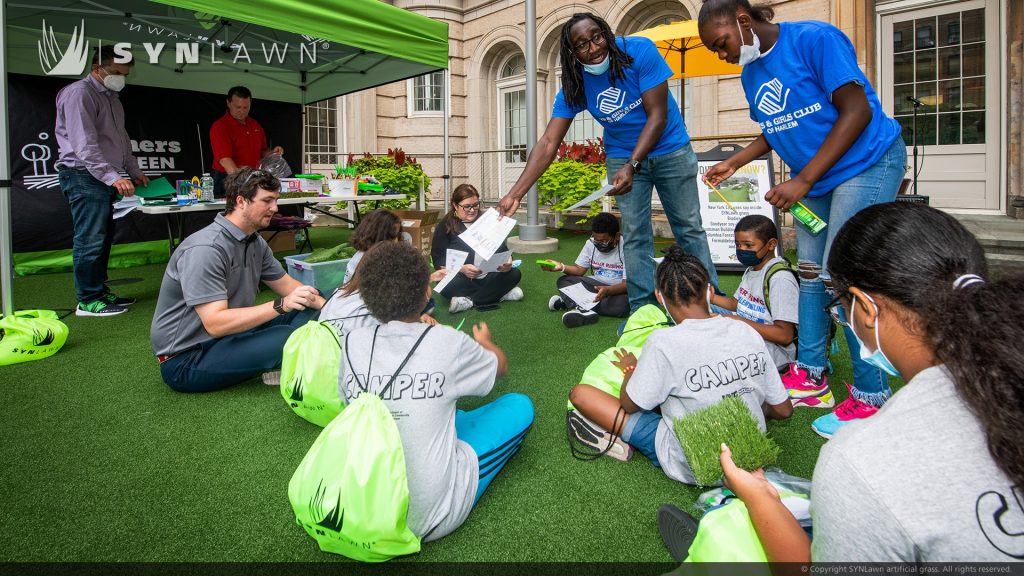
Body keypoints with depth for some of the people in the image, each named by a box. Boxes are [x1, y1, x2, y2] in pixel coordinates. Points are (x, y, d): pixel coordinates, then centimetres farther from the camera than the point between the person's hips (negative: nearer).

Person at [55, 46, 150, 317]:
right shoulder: (79, 93, -10)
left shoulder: (112, 97, 20)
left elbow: (122, 139, 30)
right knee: (90, 240, -9)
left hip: (106, 179, 10)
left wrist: (134, 171, 23)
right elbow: (85, 145, -20)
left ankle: (100, 291, 19)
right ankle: (87, 300, -3)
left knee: (103, 239, 11)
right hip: (84, 176, -10)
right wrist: (113, 177, -27)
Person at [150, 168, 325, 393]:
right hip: (186, 360, -9)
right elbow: (215, 323, -30)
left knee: (305, 311, 1)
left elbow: (286, 284, 12)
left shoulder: (255, 242, 5)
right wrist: (281, 305, -37)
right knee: (288, 337, -30)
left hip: (228, 335, 10)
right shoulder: (206, 249, -24)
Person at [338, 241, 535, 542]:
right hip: (430, 518, -4)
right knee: (520, 405, 10)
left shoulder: (352, 344, -7)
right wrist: (484, 342, 33)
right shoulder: (446, 342, -15)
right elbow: (500, 366, 8)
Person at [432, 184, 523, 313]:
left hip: (489, 277, 3)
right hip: (463, 279, -3)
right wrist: (461, 269, -26)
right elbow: (438, 260, -6)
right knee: (447, 286, -34)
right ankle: (501, 293, -21)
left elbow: (502, 248, 10)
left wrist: (507, 262, -15)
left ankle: (469, 301, -24)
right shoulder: (444, 227, 3)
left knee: (515, 274, -21)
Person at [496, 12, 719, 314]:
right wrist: (515, 194, -29)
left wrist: (631, 166, -34)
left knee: (689, 227, 5)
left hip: (670, 151, -2)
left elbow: (658, 115, -23)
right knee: (635, 235, -1)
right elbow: (548, 144, -19)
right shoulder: (574, 86, -14)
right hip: (622, 157, 2)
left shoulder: (640, 51, -22)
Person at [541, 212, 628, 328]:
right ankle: (585, 311, -37)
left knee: (622, 304, -39)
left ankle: (569, 301, -29)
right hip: (597, 285, 5)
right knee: (563, 281, -11)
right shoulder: (591, 243, -4)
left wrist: (608, 290, -42)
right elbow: (579, 269, 2)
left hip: (619, 290, -5)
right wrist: (562, 267, -19)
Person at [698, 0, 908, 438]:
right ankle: (810, 372, 21)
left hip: (868, 161, -8)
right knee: (809, 272, 9)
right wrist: (732, 164, 5)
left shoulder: (814, 39, -17)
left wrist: (802, 180, -22)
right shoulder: (751, 74, 6)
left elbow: (857, 111, -20)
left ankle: (872, 397, -2)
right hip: (815, 177, 8)